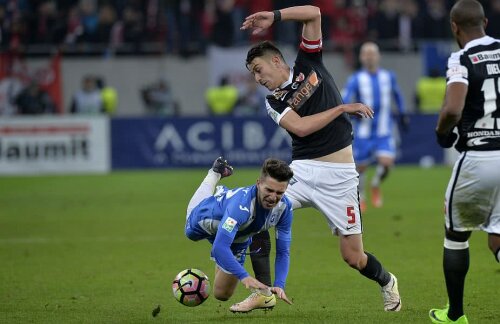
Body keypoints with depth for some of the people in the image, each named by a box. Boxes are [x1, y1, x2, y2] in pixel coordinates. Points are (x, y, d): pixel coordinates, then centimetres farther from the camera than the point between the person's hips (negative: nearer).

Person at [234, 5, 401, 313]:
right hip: (301, 171, 3)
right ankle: (263, 293, -5)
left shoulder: (309, 65, 6)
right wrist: (343, 108, -12)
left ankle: (387, 282, 30)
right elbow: (300, 127, -12)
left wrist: (274, 17, -11)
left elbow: (313, 14, -3)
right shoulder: (273, 102, 7)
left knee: (353, 256, -3)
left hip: (338, 175, -3)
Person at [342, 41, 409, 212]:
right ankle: (360, 197, 32)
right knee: (361, 167, 5)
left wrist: (402, 115, 25)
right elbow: (344, 101, -15)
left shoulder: (388, 76, 3)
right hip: (363, 132, -1)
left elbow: (397, 95, 22)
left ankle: (376, 186, 14)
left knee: (386, 162, -18)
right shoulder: (356, 79, -7)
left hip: (384, 133, 1)